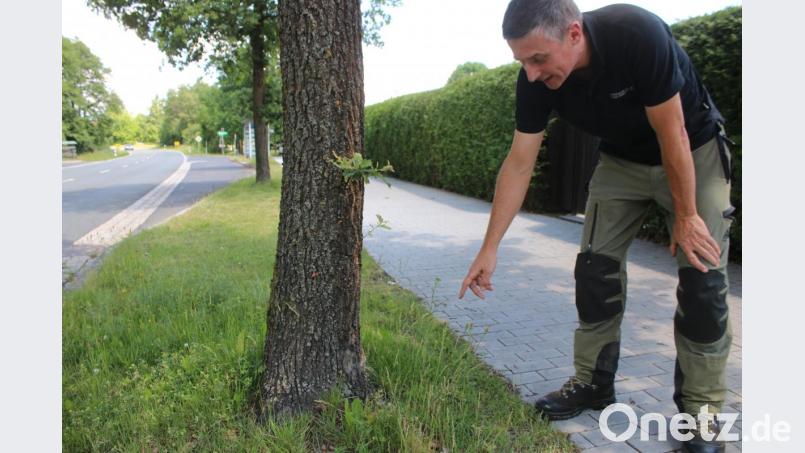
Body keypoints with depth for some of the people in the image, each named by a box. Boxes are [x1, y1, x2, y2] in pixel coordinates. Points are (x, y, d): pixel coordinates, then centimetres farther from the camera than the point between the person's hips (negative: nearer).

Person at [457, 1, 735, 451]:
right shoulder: (536, 79, -21)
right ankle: (593, 383, 13)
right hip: (623, 159, 4)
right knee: (595, 267, -2)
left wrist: (686, 215, -17)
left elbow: (672, 134, -27)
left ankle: (700, 406, 5)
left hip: (693, 152, -4)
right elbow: (519, 163, -15)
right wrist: (490, 247, -15)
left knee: (702, 276, -9)